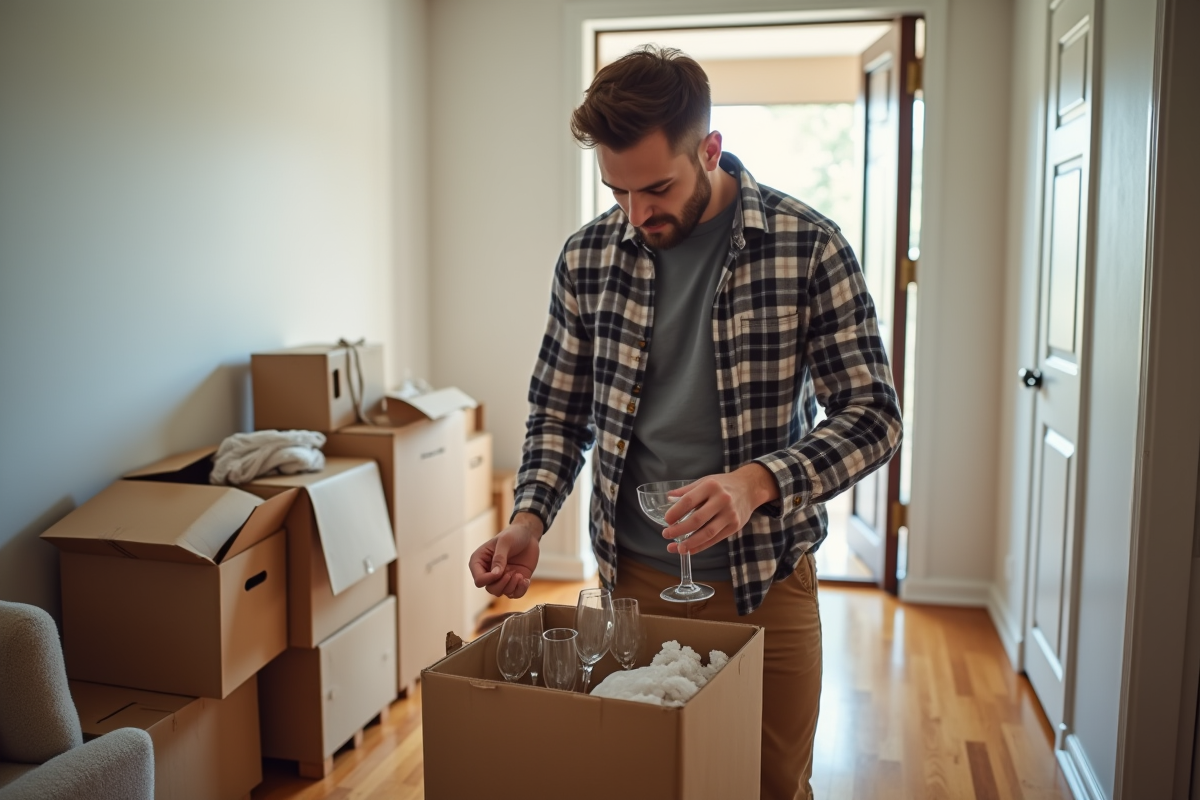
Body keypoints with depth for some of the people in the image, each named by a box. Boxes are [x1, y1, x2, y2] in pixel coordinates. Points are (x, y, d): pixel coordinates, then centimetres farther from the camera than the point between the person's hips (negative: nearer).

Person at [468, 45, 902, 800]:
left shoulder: (808, 245, -11)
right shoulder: (588, 256, -2)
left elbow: (874, 415, -11)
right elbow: (561, 411, 7)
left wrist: (759, 481, -28)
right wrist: (531, 517, -9)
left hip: (766, 580, -2)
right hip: (633, 575, 2)